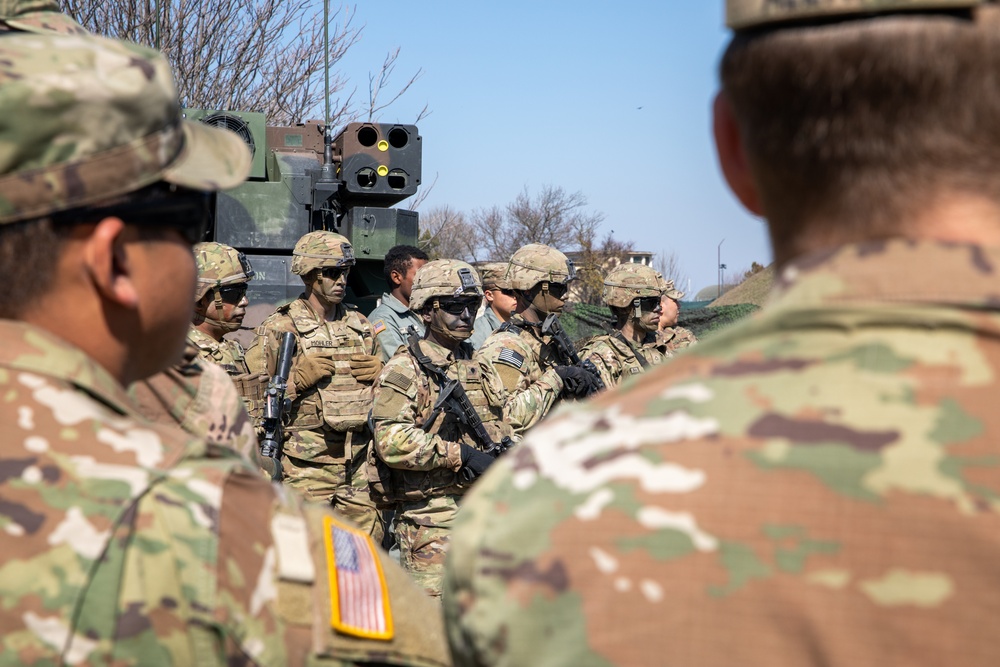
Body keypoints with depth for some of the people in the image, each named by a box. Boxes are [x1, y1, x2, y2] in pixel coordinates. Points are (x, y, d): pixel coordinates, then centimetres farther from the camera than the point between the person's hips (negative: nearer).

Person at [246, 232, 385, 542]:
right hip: (306, 466, -5)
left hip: (360, 464, 5)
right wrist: (299, 379, -16)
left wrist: (381, 371, 3)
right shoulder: (279, 328, -2)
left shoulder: (360, 324, 15)